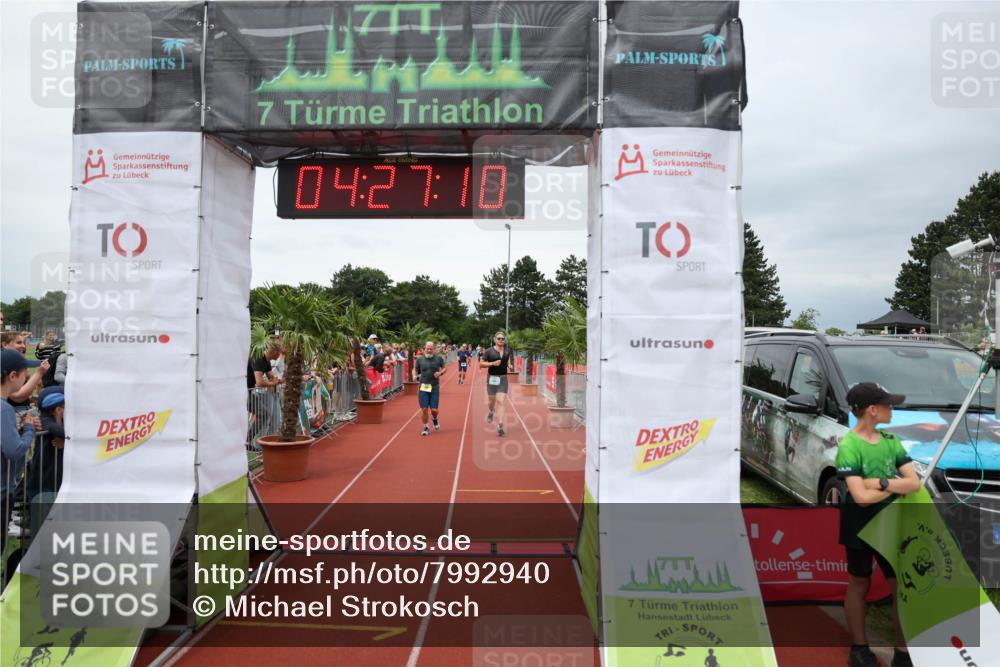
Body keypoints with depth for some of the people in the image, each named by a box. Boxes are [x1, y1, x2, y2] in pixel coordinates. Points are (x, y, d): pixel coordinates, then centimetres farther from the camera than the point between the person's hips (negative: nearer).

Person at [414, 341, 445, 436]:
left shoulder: (439, 358, 0)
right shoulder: (420, 359, 2)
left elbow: (444, 368, 13)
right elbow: (416, 370, 15)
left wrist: (440, 372, -7)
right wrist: (417, 376, -4)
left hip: (435, 387, 0)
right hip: (423, 387, 0)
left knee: (434, 409, -1)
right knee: (424, 409, -2)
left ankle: (435, 419, 35)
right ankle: (426, 427, 18)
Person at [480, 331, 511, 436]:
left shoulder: (507, 351, 6)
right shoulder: (489, 351, -6)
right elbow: (481, 364, -6)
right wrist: (493, 363, -18)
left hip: (503, 378, 1)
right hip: (492, 378, -1)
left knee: (501, 401, -10)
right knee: (492, 400, 12)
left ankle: (500, 425, -14)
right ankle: (490, 413, 48)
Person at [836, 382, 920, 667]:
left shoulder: (891, 440, -1)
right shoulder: (848, 446, -19)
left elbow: (915, 483, -6)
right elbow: (861, 496, -25)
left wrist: (882, 483, -22)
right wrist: (896, 485, -13)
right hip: (860, 529, -5)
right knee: (859, 586, 12)